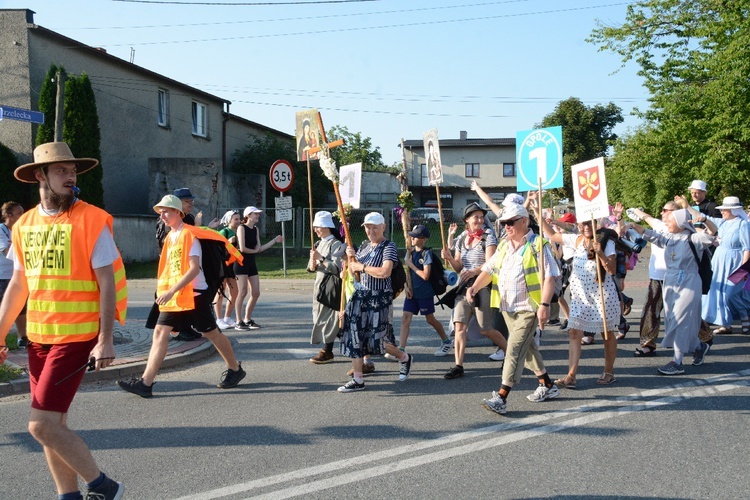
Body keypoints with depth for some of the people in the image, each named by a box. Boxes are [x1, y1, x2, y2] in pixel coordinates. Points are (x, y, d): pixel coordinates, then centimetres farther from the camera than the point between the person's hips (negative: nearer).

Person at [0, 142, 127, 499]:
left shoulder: (92, 221, -9)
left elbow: (107, 283, -10)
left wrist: (105, 340, -15)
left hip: (76, 337, -6)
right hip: (38, 337, 6)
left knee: (42, 425, -9)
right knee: (53, 424, 11)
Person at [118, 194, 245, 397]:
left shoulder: (189, 234, -13)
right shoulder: (170, 236, 12)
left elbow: (194, 269, -22)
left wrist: (171, 291, -27)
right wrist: (165, 290, 12)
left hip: (194, 293, -8)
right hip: (174, 295, 8)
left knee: (211, 333, 4)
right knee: (160, 332, -3)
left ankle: (235, 369, 23)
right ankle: (146, 382, -6)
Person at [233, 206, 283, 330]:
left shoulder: (256, 229, 13)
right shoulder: (241, 228, -10)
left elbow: (259, 249, 8)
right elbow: (242, 248, -18)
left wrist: (275, 240, 9)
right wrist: (254, 250, -1)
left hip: (252, 264, 8)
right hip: (241, 263, -8)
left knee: (256, 293, 5)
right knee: (243, 292, -9)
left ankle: (247, 319, 17)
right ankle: (239, 322, -3)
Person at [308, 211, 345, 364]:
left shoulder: (336, 244, -12)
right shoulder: (319, 243, 13)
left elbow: (336, 268, -19)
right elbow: (312, 268, 12)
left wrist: (320, 258, -23)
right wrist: (312, 265, -10)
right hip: (320, 285, 8)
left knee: (326, 317, -7)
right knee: (321, 316, 12)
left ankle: (327, 352, -1)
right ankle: (326, 349, 22)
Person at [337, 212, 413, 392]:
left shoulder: (388, 247, -10)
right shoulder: (364, 245, 12)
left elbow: (385, 272, -25)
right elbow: (353, 271, 16)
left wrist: (362, 267, -16)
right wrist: (351, 257, -4)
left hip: (379, 299, -7)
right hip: (360, 296, 7)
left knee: (378, 339, -1)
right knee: (355, 337, 1)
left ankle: (405, 358, 28)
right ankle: (357, 379, 8)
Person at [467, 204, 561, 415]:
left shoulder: (538, 245, -9)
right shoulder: (503, 245, 13)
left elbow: (549, 277, -15)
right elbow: (489, 269, 14)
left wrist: (544, 305, -24)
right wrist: (475, 287, -5)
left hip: (528, 308, -8)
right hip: (508, 308, 8)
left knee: (515, 350, -13)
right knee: (527, 347, 17)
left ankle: (501, 397, -15)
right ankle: (547, 386, 32)